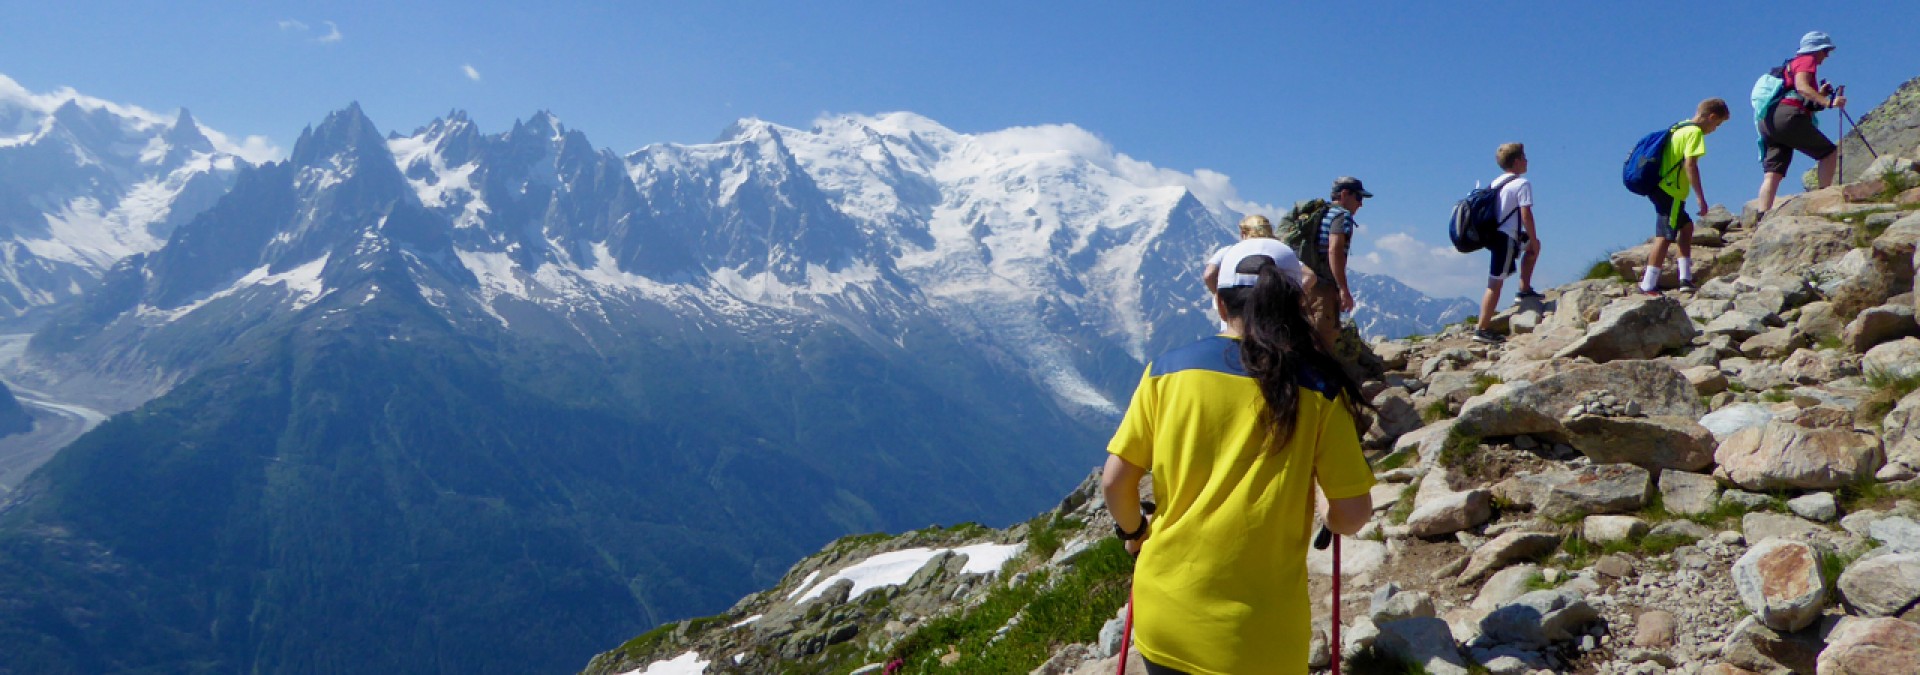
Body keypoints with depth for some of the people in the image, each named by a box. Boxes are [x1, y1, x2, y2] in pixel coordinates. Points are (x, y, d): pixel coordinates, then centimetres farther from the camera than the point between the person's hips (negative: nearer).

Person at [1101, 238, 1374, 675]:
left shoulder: (1168, 369, -4)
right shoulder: (1318, 389, -8)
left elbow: (1114, 481, -2)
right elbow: (1353, 514, -5)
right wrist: (1333, 523, 18)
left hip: (1164, 615, 2)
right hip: (1259, 636, -1)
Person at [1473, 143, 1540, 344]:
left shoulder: (1496, 182, 15)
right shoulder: (1522, 184, -9)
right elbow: (1526, 215, -15)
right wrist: (1533, 239, -6)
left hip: (1492, 233, 9)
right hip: (1506, 238, -9)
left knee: (1533, 245, 30)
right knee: (1496, 283, -8)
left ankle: (1524, 290, 30)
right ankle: (1482, 329, -9)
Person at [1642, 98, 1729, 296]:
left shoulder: (1680, 127, 17)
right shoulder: (1695, 132, -9)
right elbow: (1690, 164, -19)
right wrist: (1700, 197, -18)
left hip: (1661, 188, 10)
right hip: (1671, 192, -10)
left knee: (1686, 226, 19)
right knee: (1664, 236, -8)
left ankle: (1685, 278, 18)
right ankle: (1648, 285, -8)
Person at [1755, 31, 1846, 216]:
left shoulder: (1792, 64, 32)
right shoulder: (1807, 61, 6)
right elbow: (1801, 86, -14)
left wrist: (1820, 95, 25)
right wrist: (1827, 102, -19)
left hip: (1767, 122, 8)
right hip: (1788, 116, -8)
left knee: (1773, 173, -2)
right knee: (1829, 152, 2)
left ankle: (1762, 217, -13)